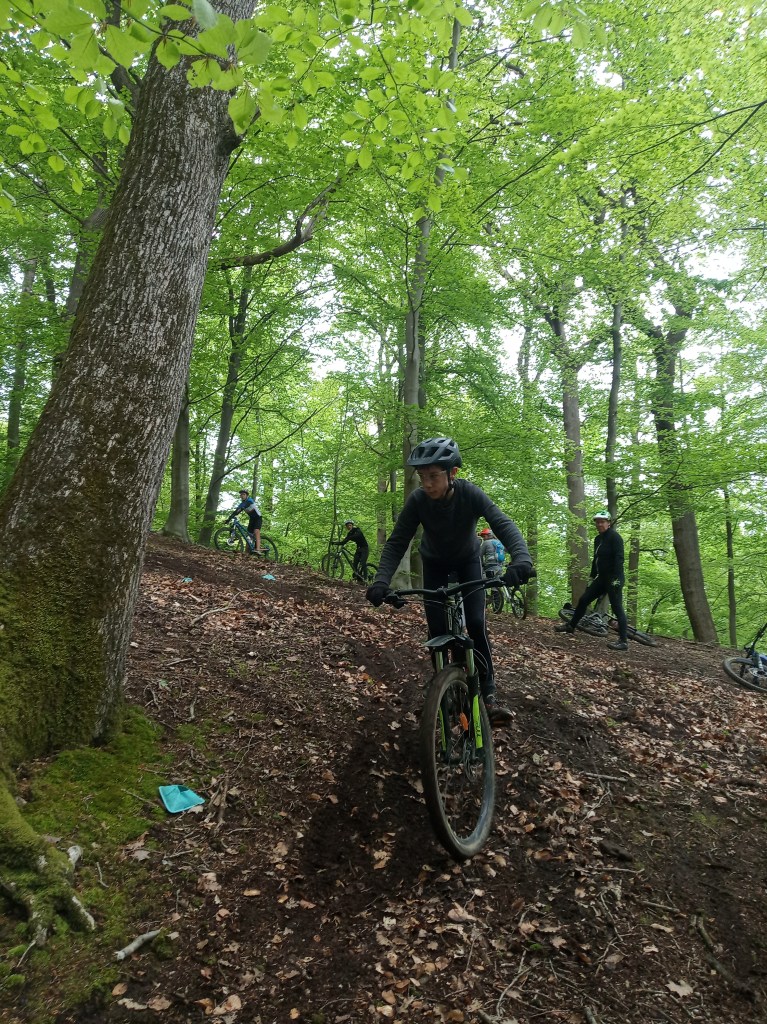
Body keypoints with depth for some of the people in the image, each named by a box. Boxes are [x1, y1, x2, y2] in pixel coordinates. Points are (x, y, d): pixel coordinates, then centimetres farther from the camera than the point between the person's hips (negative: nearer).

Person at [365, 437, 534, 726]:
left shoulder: (470, 493, -32)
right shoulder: (417, 500, -30)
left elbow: (503, 524, -42)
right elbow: (397, 542, -29)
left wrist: (521, 557, -62)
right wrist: (381, 581, -45)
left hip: (468, 560, -1)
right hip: (435, 563, 1)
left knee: (476, 623, -14)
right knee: (437, 629, -7)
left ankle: (488, 694, -3)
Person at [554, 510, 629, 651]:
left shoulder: (614, 537, -12)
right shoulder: (598, 539, 13)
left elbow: (619, 558, -19)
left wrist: (616, 579, -25)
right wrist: (592, 577, 19)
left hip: (614, 578, -9)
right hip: (602, 577, 9)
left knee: (617, 608, -7)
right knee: (583, 600, 12)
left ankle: (623, 642, -3)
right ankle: (570, 626, 26)